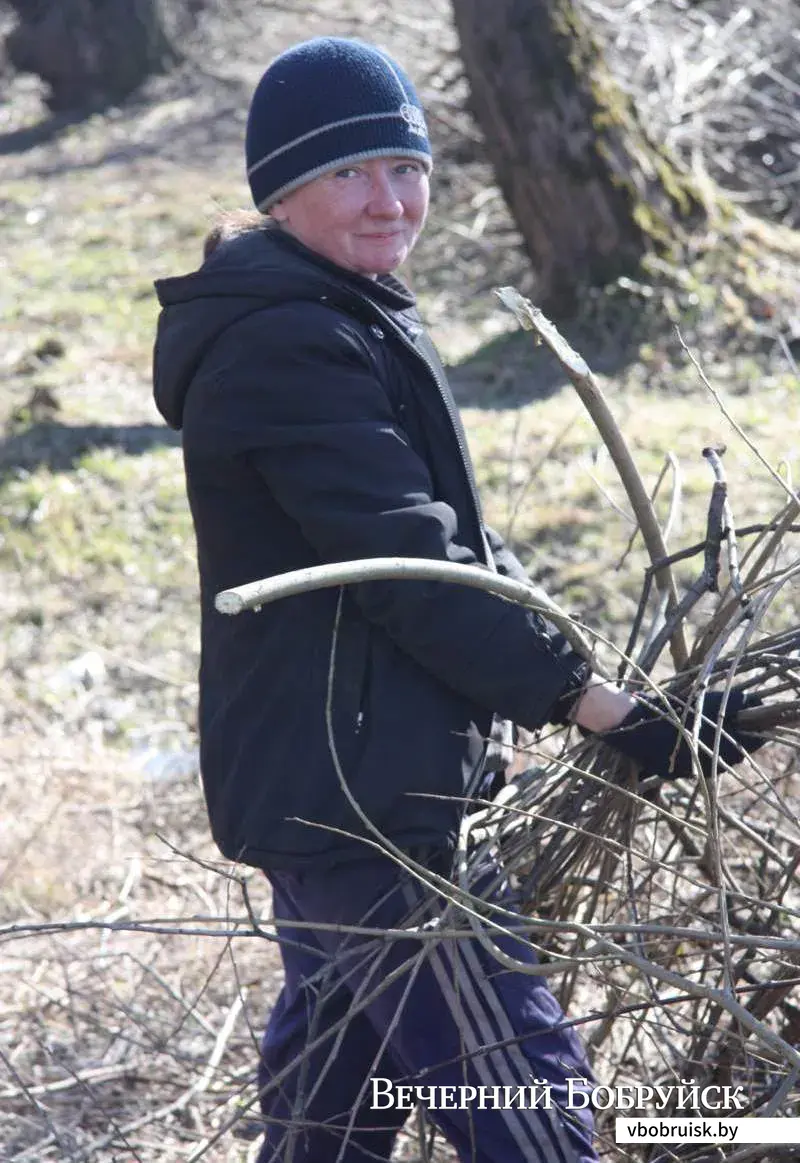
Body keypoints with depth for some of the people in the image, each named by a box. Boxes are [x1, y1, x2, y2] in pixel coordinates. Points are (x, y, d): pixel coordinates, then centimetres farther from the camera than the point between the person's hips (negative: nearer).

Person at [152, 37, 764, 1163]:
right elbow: (411, 567, -24)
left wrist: (583, 670, 13)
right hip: (358, 804, -11)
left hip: (333, 790, 11)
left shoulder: (348, 317, 15)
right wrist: (614, 713, -22)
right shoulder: (287, 345, -19)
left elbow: (452, 543, 21)